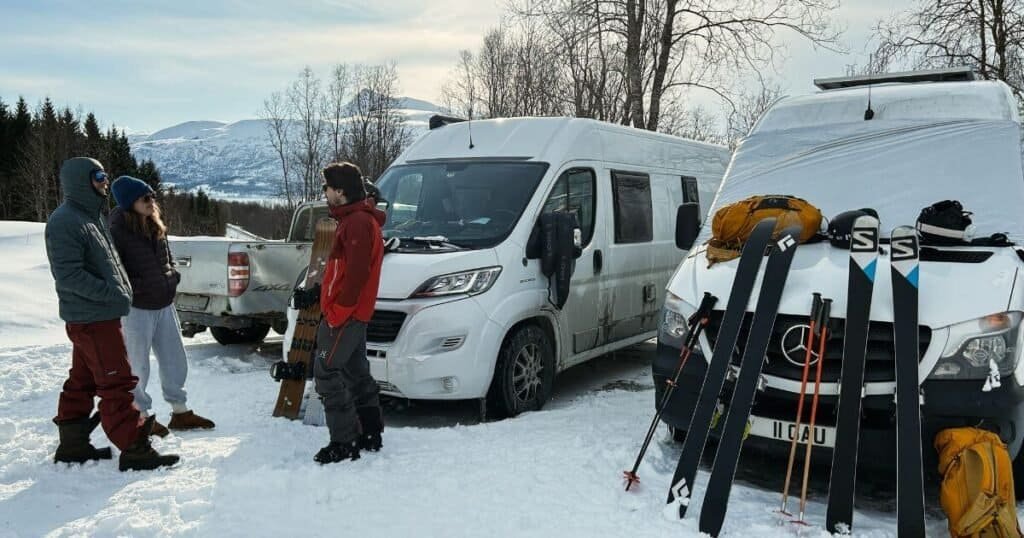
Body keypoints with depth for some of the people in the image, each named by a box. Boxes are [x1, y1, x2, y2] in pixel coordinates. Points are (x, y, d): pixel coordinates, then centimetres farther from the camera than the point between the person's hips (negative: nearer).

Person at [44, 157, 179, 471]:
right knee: (117, 383, -7)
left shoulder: (92, 216, 15)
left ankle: (72, 445, 27)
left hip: (100, 315, 10)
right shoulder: (64, 222, -16)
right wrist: (113, 294, -24)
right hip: (92, 318, -10)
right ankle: (134, 450, -2)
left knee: (82, 383, 16)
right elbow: (68, 274, -23)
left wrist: (121, 290, 12)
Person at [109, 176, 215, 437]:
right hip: (136, 308, -8)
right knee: (138, 366, 6)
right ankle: (141, 416, 21)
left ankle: (180, 412, 28)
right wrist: (131, 289, -18)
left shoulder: (156, 225, 7)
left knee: (175, 360, 15)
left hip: (164, 304, 8)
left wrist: (171, 279, 10)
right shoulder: (118, 230, -16)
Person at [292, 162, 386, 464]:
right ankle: (370, 436, 24)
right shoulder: (353, 220, 19)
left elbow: (357, 274, -23)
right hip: (354, 314, 11)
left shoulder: (357, 223, -16)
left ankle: (344, 444, -3)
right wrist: (316, 294, 19)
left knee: (327, 374, -7)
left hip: (345, 315, -11)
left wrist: (337, 313, -22)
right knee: (357, 374, 15)